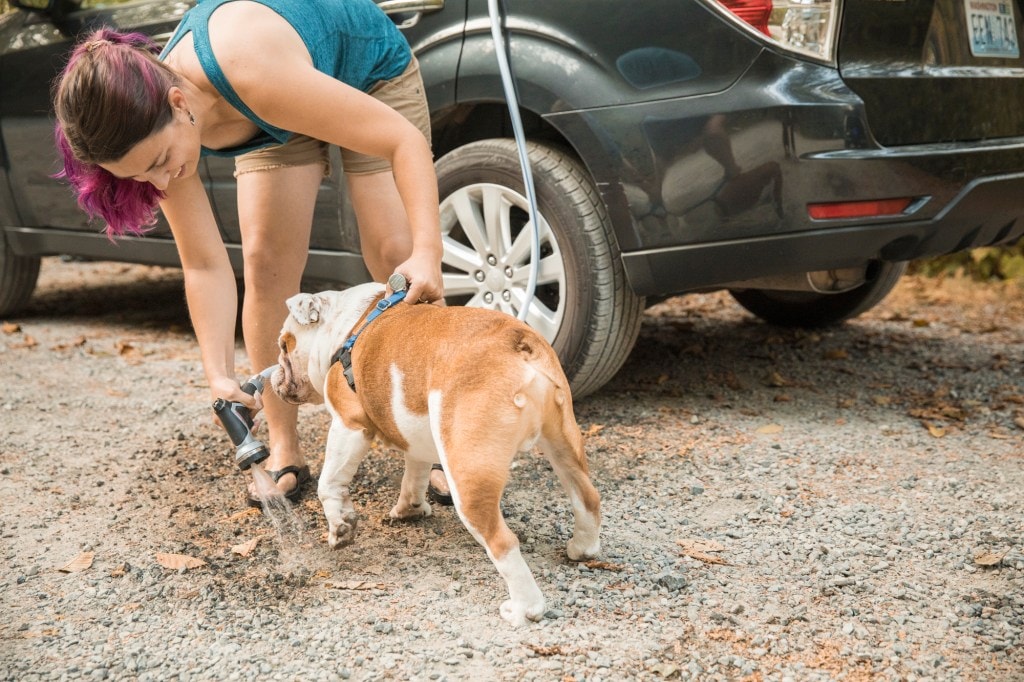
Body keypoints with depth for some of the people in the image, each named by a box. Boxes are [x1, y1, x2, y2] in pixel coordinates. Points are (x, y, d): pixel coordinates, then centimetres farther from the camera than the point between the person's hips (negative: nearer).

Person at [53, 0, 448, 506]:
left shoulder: (250, 71, -46)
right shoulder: (154, 127, -27)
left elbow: (406, 140, -41)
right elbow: (205, 266, -19)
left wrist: (427, 250, -52)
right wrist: (219, 374, -29)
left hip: (371, 69, -4)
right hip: (275, 122, 4)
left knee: (395, 256, -14)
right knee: (266, 261, -9)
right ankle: (284, 450, 2)